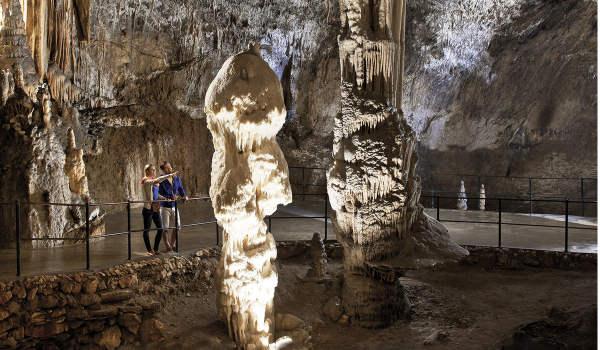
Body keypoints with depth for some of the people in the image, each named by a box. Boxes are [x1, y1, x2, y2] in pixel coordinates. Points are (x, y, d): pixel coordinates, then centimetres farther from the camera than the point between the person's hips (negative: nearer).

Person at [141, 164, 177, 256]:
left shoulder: (153, 181, 14)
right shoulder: (146, 181, -11)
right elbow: (158, 180, -28)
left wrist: (164, 198, 5)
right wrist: (170, 175, -30)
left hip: (155, 209, 8)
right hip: (148, 209, -8)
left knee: (160, 229, 5)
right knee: (147, 230, 5)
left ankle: (156, 249, 17)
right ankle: (149, 250, 15)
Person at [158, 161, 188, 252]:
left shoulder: (176, 178, 4)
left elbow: (180, 188, 20)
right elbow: (160, 195, -15)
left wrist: (184, 196, 2)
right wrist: (171, 198, -25)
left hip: (174, 206, 5)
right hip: (165, 206, -5)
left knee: (177, 226, 9)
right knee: (165, 228, 2)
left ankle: (172, 245, 25)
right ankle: (168, 247, 16)